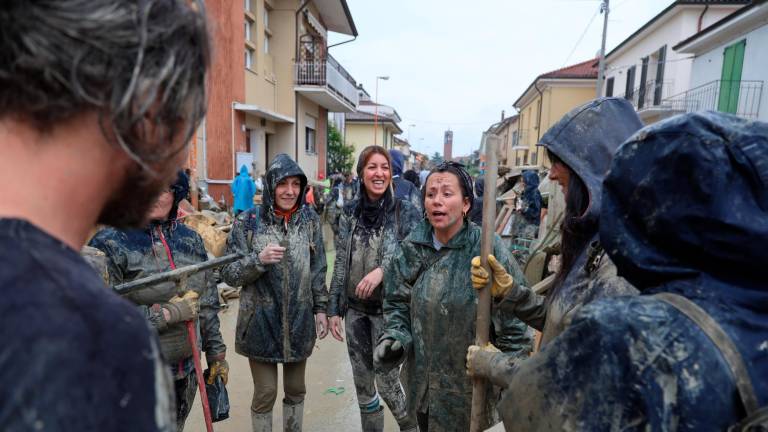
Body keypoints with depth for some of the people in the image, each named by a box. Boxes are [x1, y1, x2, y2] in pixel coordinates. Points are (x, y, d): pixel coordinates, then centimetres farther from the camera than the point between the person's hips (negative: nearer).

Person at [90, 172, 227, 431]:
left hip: (186, 372, 5)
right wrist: (168, 312, -21)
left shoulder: (190, 239, 1)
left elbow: (208, 303, 8)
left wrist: (216, 352, 10)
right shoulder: (109, 243, -14)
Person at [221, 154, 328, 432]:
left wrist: (321, 308, 4)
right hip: (261, 323, -3)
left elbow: (318, 270, 7)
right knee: (265, 393, 10)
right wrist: (258, 259, -23)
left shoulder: (310, 220, 0)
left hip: (299, 321, 3)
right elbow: (228, 274, -7)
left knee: (296, 390, 19)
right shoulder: (248, 222, -10)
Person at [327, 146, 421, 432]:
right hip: (355, 308, 4)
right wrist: (334, 308, 6)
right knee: (362, 383, 14)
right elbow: (340, 263, 6)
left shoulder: (405, 211, -8)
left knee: (386, 381, 6)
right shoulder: (350, 212, 2)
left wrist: (382, 270, -23)